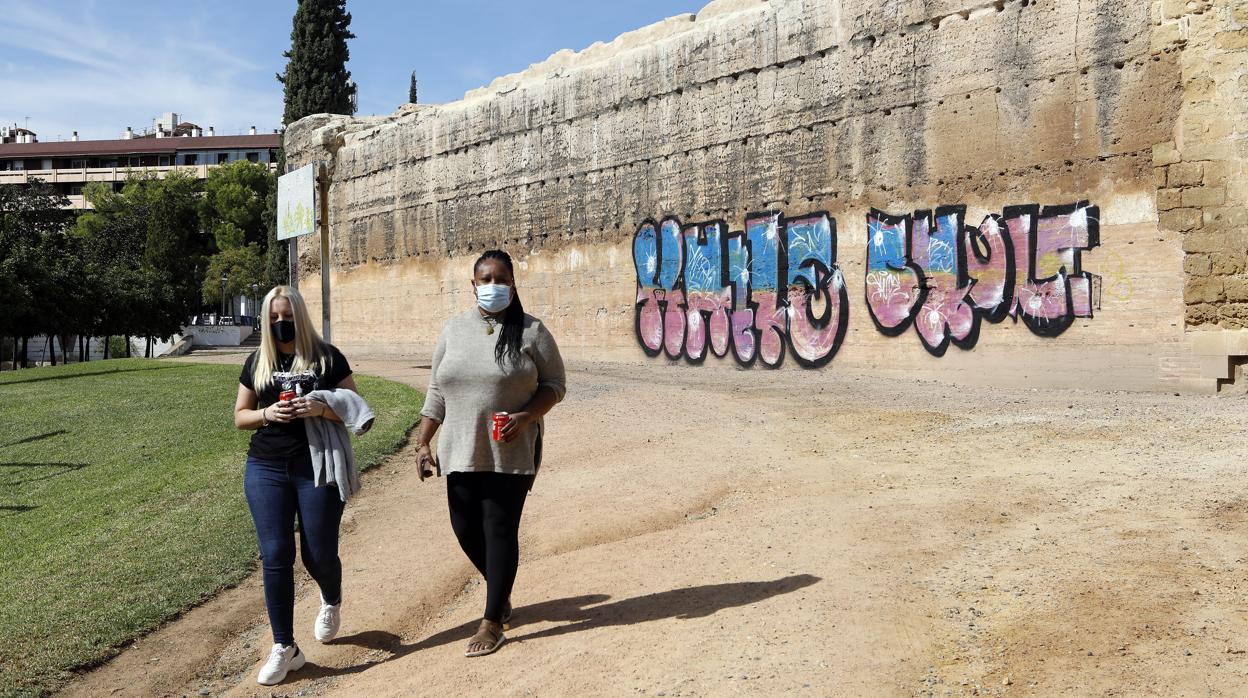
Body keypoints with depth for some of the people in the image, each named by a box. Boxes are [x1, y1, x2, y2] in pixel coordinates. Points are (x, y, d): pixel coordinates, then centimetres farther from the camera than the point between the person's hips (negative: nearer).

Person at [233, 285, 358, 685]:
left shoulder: (327, 357, -1)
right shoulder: (257, 362, 8)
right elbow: (240, 416, 12)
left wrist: (321, 409, -20)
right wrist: (267, 413, -9)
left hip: (318, 468, -2)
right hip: (266, 469, 2)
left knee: (319, 554, 5)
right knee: (275, 555, -1)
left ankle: (331, 601, 41)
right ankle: (284, 648, 9)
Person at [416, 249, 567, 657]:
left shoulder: (530, 331, -4)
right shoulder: (454, 330, 8)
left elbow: (555, 385, -2)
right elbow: (437, 392, 11)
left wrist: (525, 416, -19)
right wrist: (423, 443, 6)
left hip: (511, 452, -4)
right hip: (462, 451, 4)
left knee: (500, 531, -1)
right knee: (465, 528, 9)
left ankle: (493, 622, 14)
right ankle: (501, 589, 37)